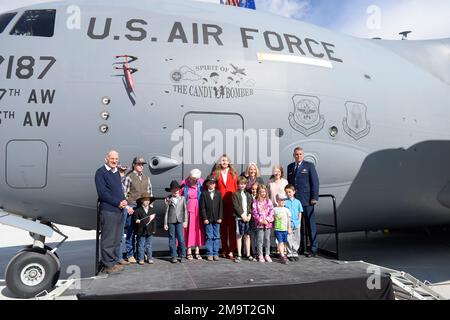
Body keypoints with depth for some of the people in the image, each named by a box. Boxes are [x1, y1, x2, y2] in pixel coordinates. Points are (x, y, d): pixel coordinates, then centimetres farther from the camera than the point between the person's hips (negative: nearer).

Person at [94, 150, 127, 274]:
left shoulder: (117, 172, 17)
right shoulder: (101, 172, -7)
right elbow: (102, 193, -14)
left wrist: (124, 201, 1)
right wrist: (118, 203, -13)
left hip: (119, 210, 8)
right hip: (108, 210, -8)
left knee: (117, 239, 13)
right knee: (108, 239, -2)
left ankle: (114, 261, 23)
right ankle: (108, 265, 6)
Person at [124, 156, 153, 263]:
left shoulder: (146, 178, 12)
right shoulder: (129, 177, -2)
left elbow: (150, 193, 14)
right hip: (132, 207, -4)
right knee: (131, 231, 1)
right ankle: (130, 254, 11)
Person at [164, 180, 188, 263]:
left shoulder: (182, 198, 6)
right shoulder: (169, 200, 4)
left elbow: (185, 210, 7)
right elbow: (166, 212, 5)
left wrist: (185, 221, 2)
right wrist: (165, 223, 3)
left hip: (179, 221, 0)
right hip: (171, 221, 0)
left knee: (181, 238, -5)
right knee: (172, 239, 5)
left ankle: (183, 256, 7)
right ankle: (174, 256, 14)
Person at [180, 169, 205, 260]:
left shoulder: (201, 183, -5)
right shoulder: (184, 183, -6)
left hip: (198, 209, 1)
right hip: (188, 208, -1)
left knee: (198, 228, 6)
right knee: (189, 229, 3)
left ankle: (197, 251, 15)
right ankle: (189, 252, 12)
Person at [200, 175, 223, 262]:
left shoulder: (218, 193, 6)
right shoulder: (204, 193, 1)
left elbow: (221, 206, 5)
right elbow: (202, 207, -2)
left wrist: (220, 217, -2)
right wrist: (204, 218, -9)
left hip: (217, 219, 2)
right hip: (208, 219, -2)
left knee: (216, 237, 5)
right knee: (209, 237, 3)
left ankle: (215, 253, 13)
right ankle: (209, 254, 11)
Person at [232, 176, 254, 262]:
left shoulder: (248, 195, 14)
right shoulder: (235, 194, 1)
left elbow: (251, 205, 9)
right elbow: (236, 206, -8)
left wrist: (249, 215, -4)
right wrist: (242, 215, -13)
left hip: (247, 217, 4)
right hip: (239, 217, -4)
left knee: (247, 236, 8)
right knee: (239, 236, 1)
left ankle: (248, 254, 16)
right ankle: (239, 255, 7)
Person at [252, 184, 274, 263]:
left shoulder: (269, 201, 6)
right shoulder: (256, 202, 0)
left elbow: (271, 212, 1)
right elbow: (255, 213, -4)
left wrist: (267, 220, -10)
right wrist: (261, 220, -12)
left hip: (268, 223, 2)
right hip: (259, 223, -2)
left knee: (267, 239, 7)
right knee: (260, 239, 1)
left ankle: (267, 255, 17)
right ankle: (260, 255, 9)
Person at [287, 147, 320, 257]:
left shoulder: (309, 166, 2)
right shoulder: (290, 167, 15)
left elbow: (315, 182, -3)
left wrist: (314, 198, -9)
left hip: (306, 200, -4)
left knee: (310, 224, 0)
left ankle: (314, 249, 7)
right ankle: (301, 248, 18)